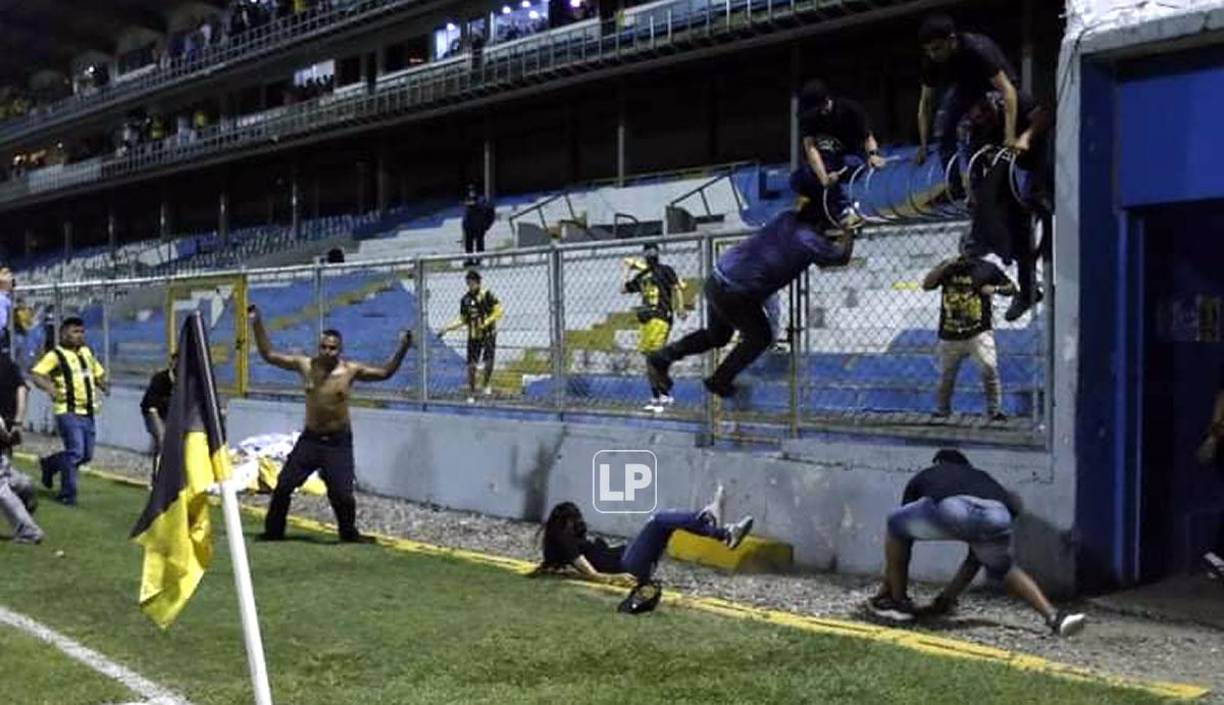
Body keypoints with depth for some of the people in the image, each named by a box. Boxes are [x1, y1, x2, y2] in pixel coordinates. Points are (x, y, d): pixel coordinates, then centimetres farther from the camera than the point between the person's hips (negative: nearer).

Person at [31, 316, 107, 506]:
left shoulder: (87, 352, 16)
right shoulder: (55, 355, -5)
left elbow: (99, 373, 29)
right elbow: (35, 374, -15)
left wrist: (102, 385, 8)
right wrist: (49, 387, -32)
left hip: (87, 412, 7)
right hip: (68, 412, -7)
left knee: (87, 455, 10)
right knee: (75, 452, -13)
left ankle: (49, 464, 34)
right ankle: (67, 494, 1)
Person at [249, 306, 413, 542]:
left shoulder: (351, 370, -8)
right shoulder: (305, 365, -2)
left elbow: (385, 372, -6)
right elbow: (268, 355, 3)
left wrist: (402, 349, -19)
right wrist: (257, 325, -3)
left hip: (338, 442, -3)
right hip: (310, 438, 3)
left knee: (341, 493, -7)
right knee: (284, 485, 1)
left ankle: (349, 533, 18)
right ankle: (273, 531, 20)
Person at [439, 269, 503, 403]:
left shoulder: (487, 294, -8)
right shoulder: (465, 299, 5)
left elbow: (499, 310, -10)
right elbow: (463, 320, 14)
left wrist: (486, 322, -19)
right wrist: (447, 328, 4)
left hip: (488, 334, -3)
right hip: (473, 336, 3)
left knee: (488, 362, -11)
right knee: (471, 365, 0)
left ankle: (485, 385, 17)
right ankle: (471, 394, 11)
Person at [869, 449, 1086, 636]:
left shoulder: (925, 477, 39)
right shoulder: (981, 478, 44)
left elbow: (899, 531, 45)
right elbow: (976, 556, 47)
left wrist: (885, 589, 55)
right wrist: (948, 597, 57)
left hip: (949, 510, -3)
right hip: (997, 517, 3)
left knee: (896, 524, 29)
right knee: (1002, 566, 34)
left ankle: (898, 602, 28)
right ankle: (1053, 616, 16)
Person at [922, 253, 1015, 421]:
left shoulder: (987, 269, 1)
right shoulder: (947, 268, 5)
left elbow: (1012, 288, 8)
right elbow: (926, 285, -7)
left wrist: (995, 289, -11)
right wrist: (945, 265, -15)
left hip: (979, 332, -2)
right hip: (949, 335, 2)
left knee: (989, 368, -15)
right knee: (946, 376, 10)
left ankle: (994, 410, -2)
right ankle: (941, 411, 29)